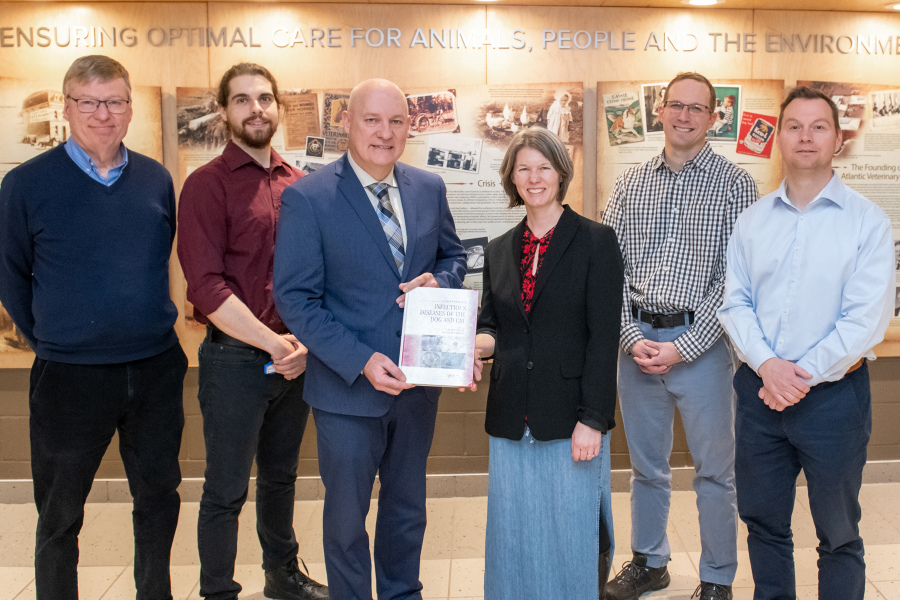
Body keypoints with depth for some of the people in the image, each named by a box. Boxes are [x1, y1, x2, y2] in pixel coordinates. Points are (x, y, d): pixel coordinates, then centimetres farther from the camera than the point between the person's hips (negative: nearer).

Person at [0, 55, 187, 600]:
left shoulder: (156, 179, 2)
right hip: (69, 376, -3)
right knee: (60, 516, 11)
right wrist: (49, 339, 2)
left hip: (156, 367, 3)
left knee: (159, 498, 17)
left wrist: (150, 323, 11)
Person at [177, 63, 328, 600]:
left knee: (281, 476, 21)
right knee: (226, 491, 6)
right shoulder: (208, 184, -8)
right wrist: (272, 342, -18)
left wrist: (306, 341, -6)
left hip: (295, 356, 5)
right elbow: (206, 285, -15)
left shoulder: (299, 184, 7)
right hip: (235, 359, -5)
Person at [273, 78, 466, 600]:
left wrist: (438, 281, -11)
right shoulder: (307, 198, -13)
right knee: (347, 514, 13)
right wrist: (361, 361, -23)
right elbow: (295, 300, -14)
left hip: (418, 380, 5)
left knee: (407, 504, 23)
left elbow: (454, 256, 13)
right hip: (349, 383, -4)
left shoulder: (429, 189, 1)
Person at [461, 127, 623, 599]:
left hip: (571, 420, -4)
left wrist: (592, 419, -13)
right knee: (514, 539, 12)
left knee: (573, 538, 5)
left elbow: (604, 339, -8)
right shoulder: (500, 250, 11)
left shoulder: (595, 242, -3)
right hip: (512, 421, 5)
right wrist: (484, 341, -7)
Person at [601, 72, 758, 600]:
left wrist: (682, 348, -14)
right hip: (636, 340, 3)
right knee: (646, 465, 16)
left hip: (701, 343, -3)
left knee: (714, 471, 8)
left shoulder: (735, 184, -3)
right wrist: (632, 337, -8)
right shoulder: (631, 184, 7)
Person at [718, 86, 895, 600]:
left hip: (833, 394, -3)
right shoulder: (754, 218, 6)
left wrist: (802, 377, -14)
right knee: (763, 521, 16)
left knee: (838, 533, 11)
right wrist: (767, 365, -13)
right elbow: (735, 301, 2)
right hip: (759, 389, 4)